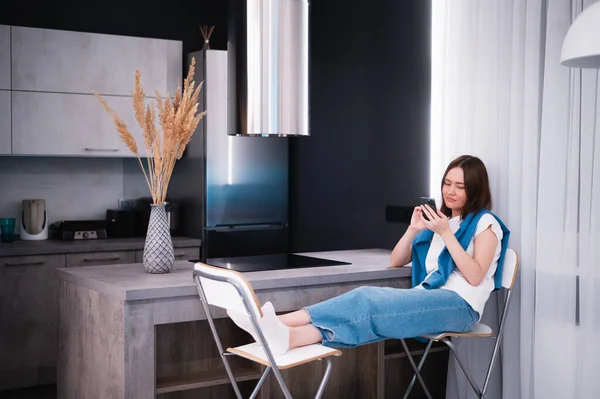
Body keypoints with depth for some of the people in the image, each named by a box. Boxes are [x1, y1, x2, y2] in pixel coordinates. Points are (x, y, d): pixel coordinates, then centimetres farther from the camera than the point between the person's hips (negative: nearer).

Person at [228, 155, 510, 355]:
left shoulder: (484, 222, 5)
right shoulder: (440, 220, 25)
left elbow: (475, 276, -10)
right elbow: (395, 262, 20)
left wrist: (445, 232, -13)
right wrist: (413, 229, 4)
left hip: (460, 305, -6)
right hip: (429, 299, 6)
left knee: (373, 302, -33)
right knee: (369, 298, -26)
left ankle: (290, 337, -51)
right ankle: (281, 328, -45)